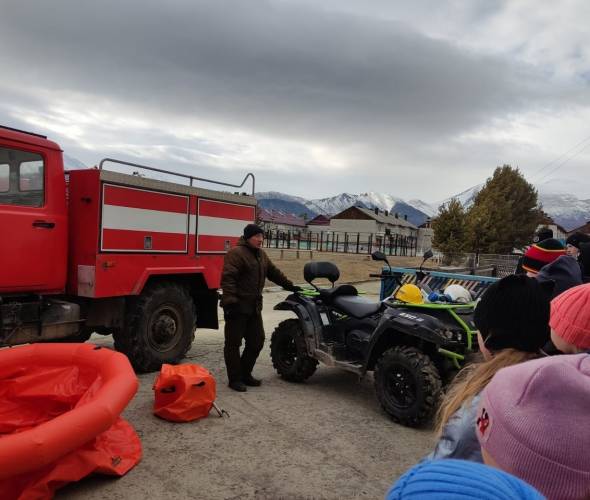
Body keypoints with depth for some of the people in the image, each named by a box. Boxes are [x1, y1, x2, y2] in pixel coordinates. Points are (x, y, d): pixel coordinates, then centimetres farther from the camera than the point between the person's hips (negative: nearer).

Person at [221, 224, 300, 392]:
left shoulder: (261, 254, 16)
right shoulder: (236, 253, -12)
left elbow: (273, 272, 24)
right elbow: (228, 278, -19)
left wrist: (289, 285, 22)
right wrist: (230, 301, -25)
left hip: (254, 307, 9)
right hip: (238, 307, -9)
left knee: (257, 341, 12)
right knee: (233, 343, 1)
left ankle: (245, 374, 26)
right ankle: (234, 379, 11)